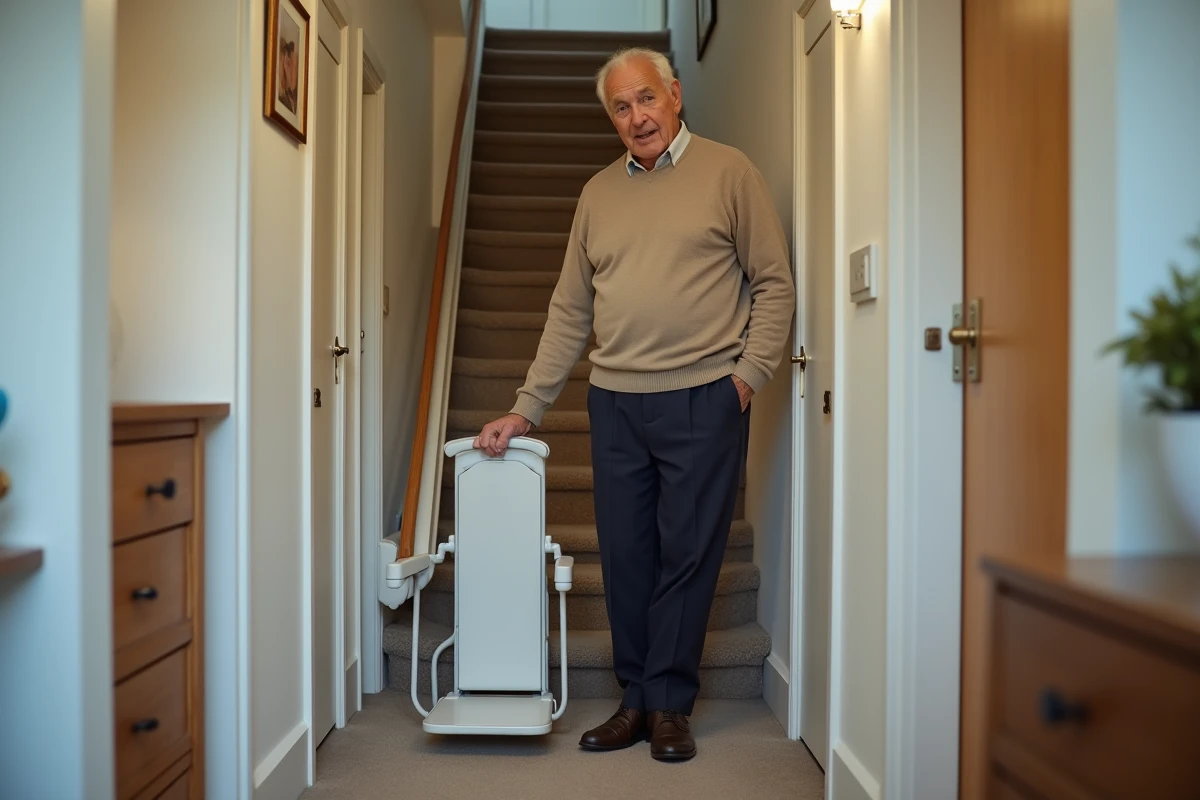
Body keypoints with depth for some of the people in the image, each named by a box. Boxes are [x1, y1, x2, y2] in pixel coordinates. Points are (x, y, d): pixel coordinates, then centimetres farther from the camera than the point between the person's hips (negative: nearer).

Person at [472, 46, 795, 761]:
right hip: (615, 404, 4)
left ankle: (670, 706, 18)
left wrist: (749, 375, -9)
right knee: (625, 555, 9)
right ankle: (636, 699, 24)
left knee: (687, 555, 3)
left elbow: (774, 283, 2)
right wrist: (526, 409, 9)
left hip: (702, 400, -4)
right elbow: (570, 312, 13)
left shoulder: (729, 172, 3)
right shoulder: (598, 193, 14)